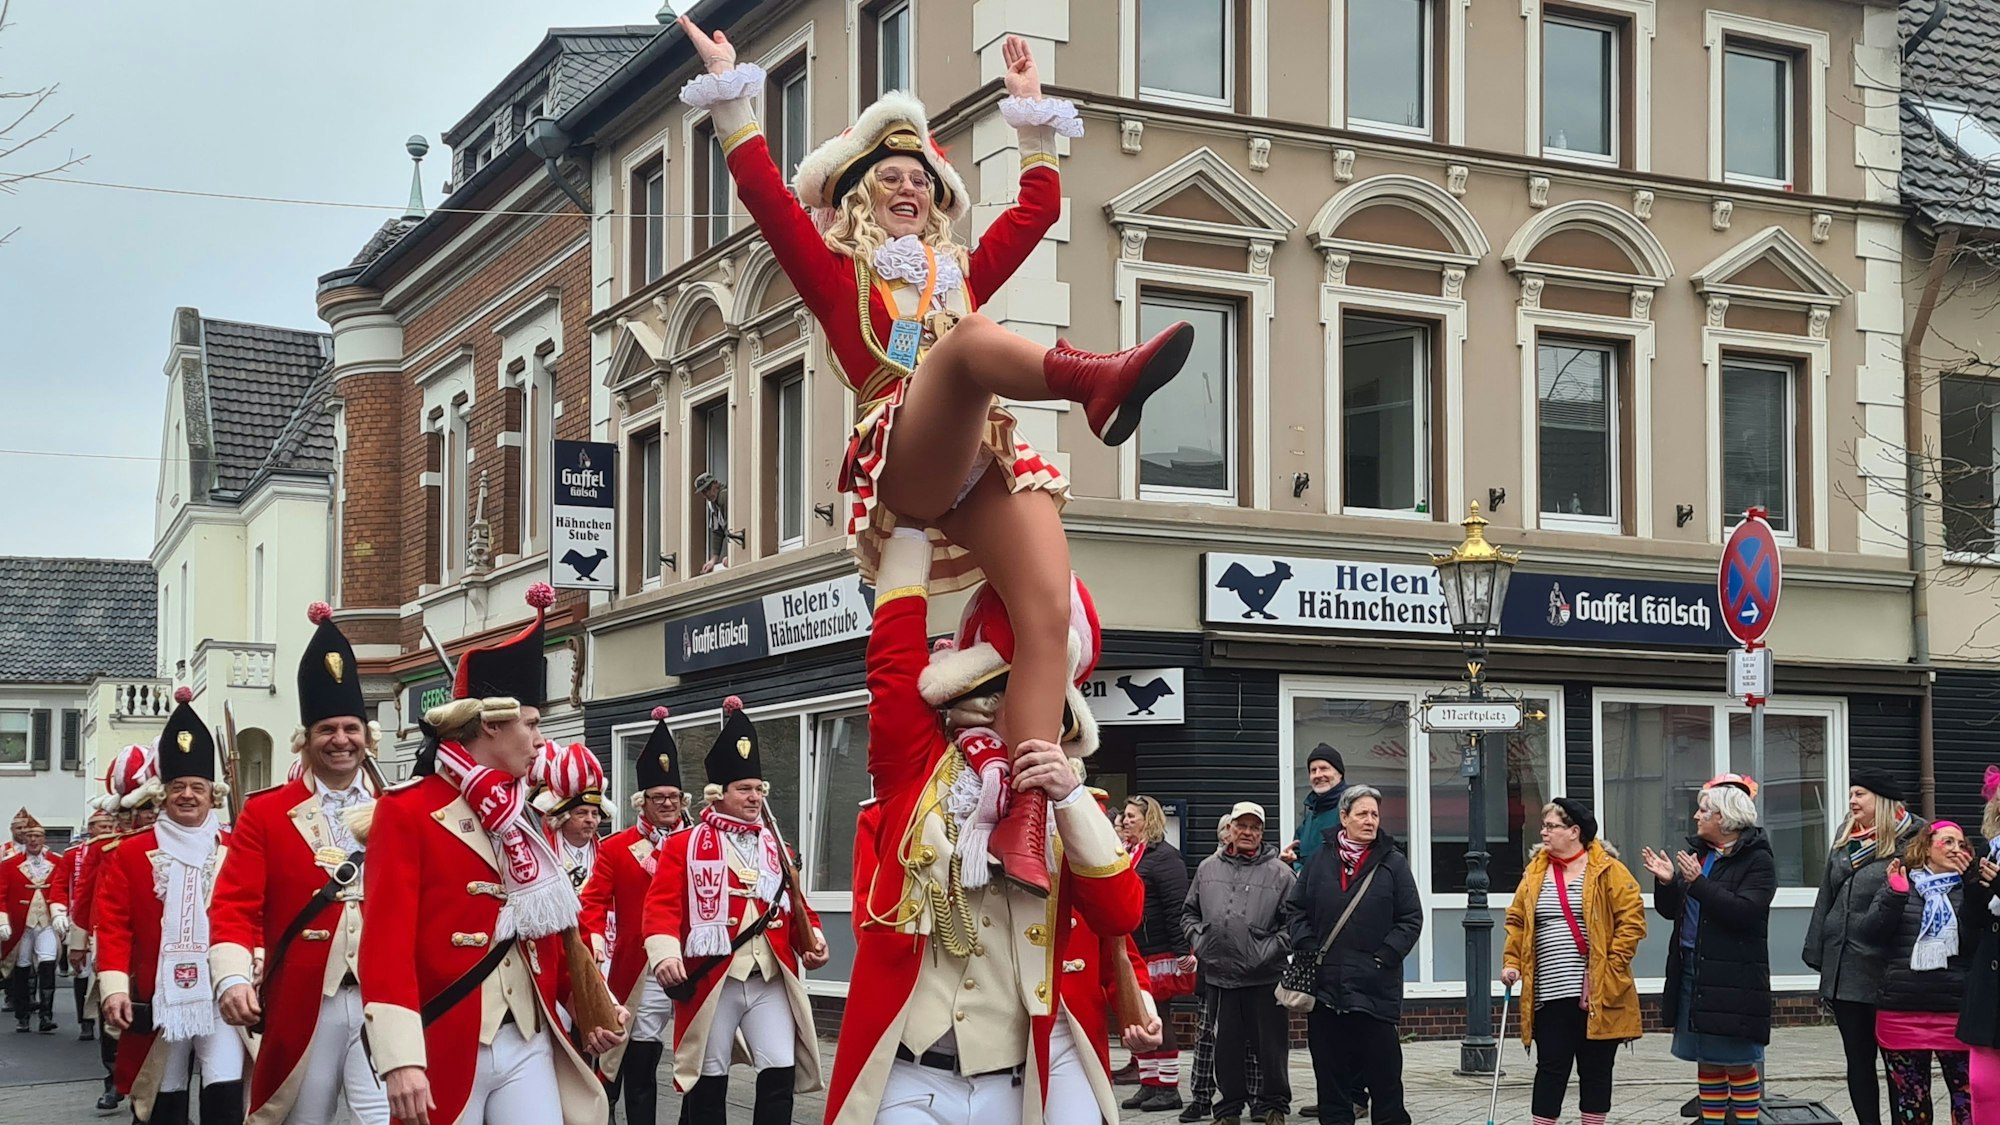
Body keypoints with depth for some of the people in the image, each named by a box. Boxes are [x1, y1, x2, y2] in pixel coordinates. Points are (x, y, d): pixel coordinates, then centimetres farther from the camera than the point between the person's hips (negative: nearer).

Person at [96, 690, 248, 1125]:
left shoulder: (236, 852, 7)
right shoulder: (130, 854, 5)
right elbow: (114, 923, 0)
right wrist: (114, 986, -10)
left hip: (220, 995, 0)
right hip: (159, 999, 1)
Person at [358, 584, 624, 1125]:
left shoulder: (526, 820, 15)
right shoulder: (405, 812, -6)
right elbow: (388, 941, -15)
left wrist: (595, 1007, 5)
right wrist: (401, 1061, -23)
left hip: (530, 1045, 6)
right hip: (446, 1052, -5)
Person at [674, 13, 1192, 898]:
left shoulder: (960, 273, 36)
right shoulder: (836, 272, 23)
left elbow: (1039, 207, 42)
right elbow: (764, 193, 11)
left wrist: (1033, 114, 44)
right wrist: (731, 92, 11)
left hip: (988, 460, 5)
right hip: (901, 459, -5)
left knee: (1049, 614, -22)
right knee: (972, 339, -36)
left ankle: (1023, 826, -29)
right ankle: (1100, 378, -71)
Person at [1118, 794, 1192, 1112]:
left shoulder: (1164, 856, -11)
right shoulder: (1126, 854, 14)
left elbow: (1177, 908, -16)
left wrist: (1181, 952, -22)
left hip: (1159, 954, -8)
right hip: (1131, 955, 8)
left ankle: (1168, 1088, 4)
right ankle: (1148, 1085, 17)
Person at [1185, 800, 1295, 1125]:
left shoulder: (1280, 873, -1)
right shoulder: (1208, 868, 11)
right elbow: (1189, 912, 20)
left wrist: (1268, 951, -11)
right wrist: (1199, 942, 5)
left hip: (1264, 977, -3)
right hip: (1218, 973, 3)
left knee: (1270, 1045, 3)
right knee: (1225, 1046, 11)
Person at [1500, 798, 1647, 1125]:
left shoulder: (1607, 870, -4)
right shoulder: (1536, 871, 11)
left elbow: (1632, 918, -8)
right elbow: (1517, 920, 16)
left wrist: (1610, 967, -13)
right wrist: (1511, 962, 3)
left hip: (1596, 993, -3)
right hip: (1550, 992, 3)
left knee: (1595, 1069, 6)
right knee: (1551, 1067, 3)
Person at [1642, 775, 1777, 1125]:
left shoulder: (1757, 860, -7)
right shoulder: (1696, 852, 12)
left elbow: (1744, 912, -20)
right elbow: (1670, 910, 14)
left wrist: (1698, 882, -23)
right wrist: (1666, 881, -6)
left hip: (1733, 978, -7)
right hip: (1691, 971, 7)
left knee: (1739, 1063, -2)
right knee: (1707, 1061, 12)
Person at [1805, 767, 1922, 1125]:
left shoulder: (1911, 841, -7)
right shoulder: (1845, 838, 13)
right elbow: (1826, 896, 15)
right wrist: (1816, 950, 11)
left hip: (1886, 970, -6)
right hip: (1843, 966, 6)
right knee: (1858, 1058, 11)